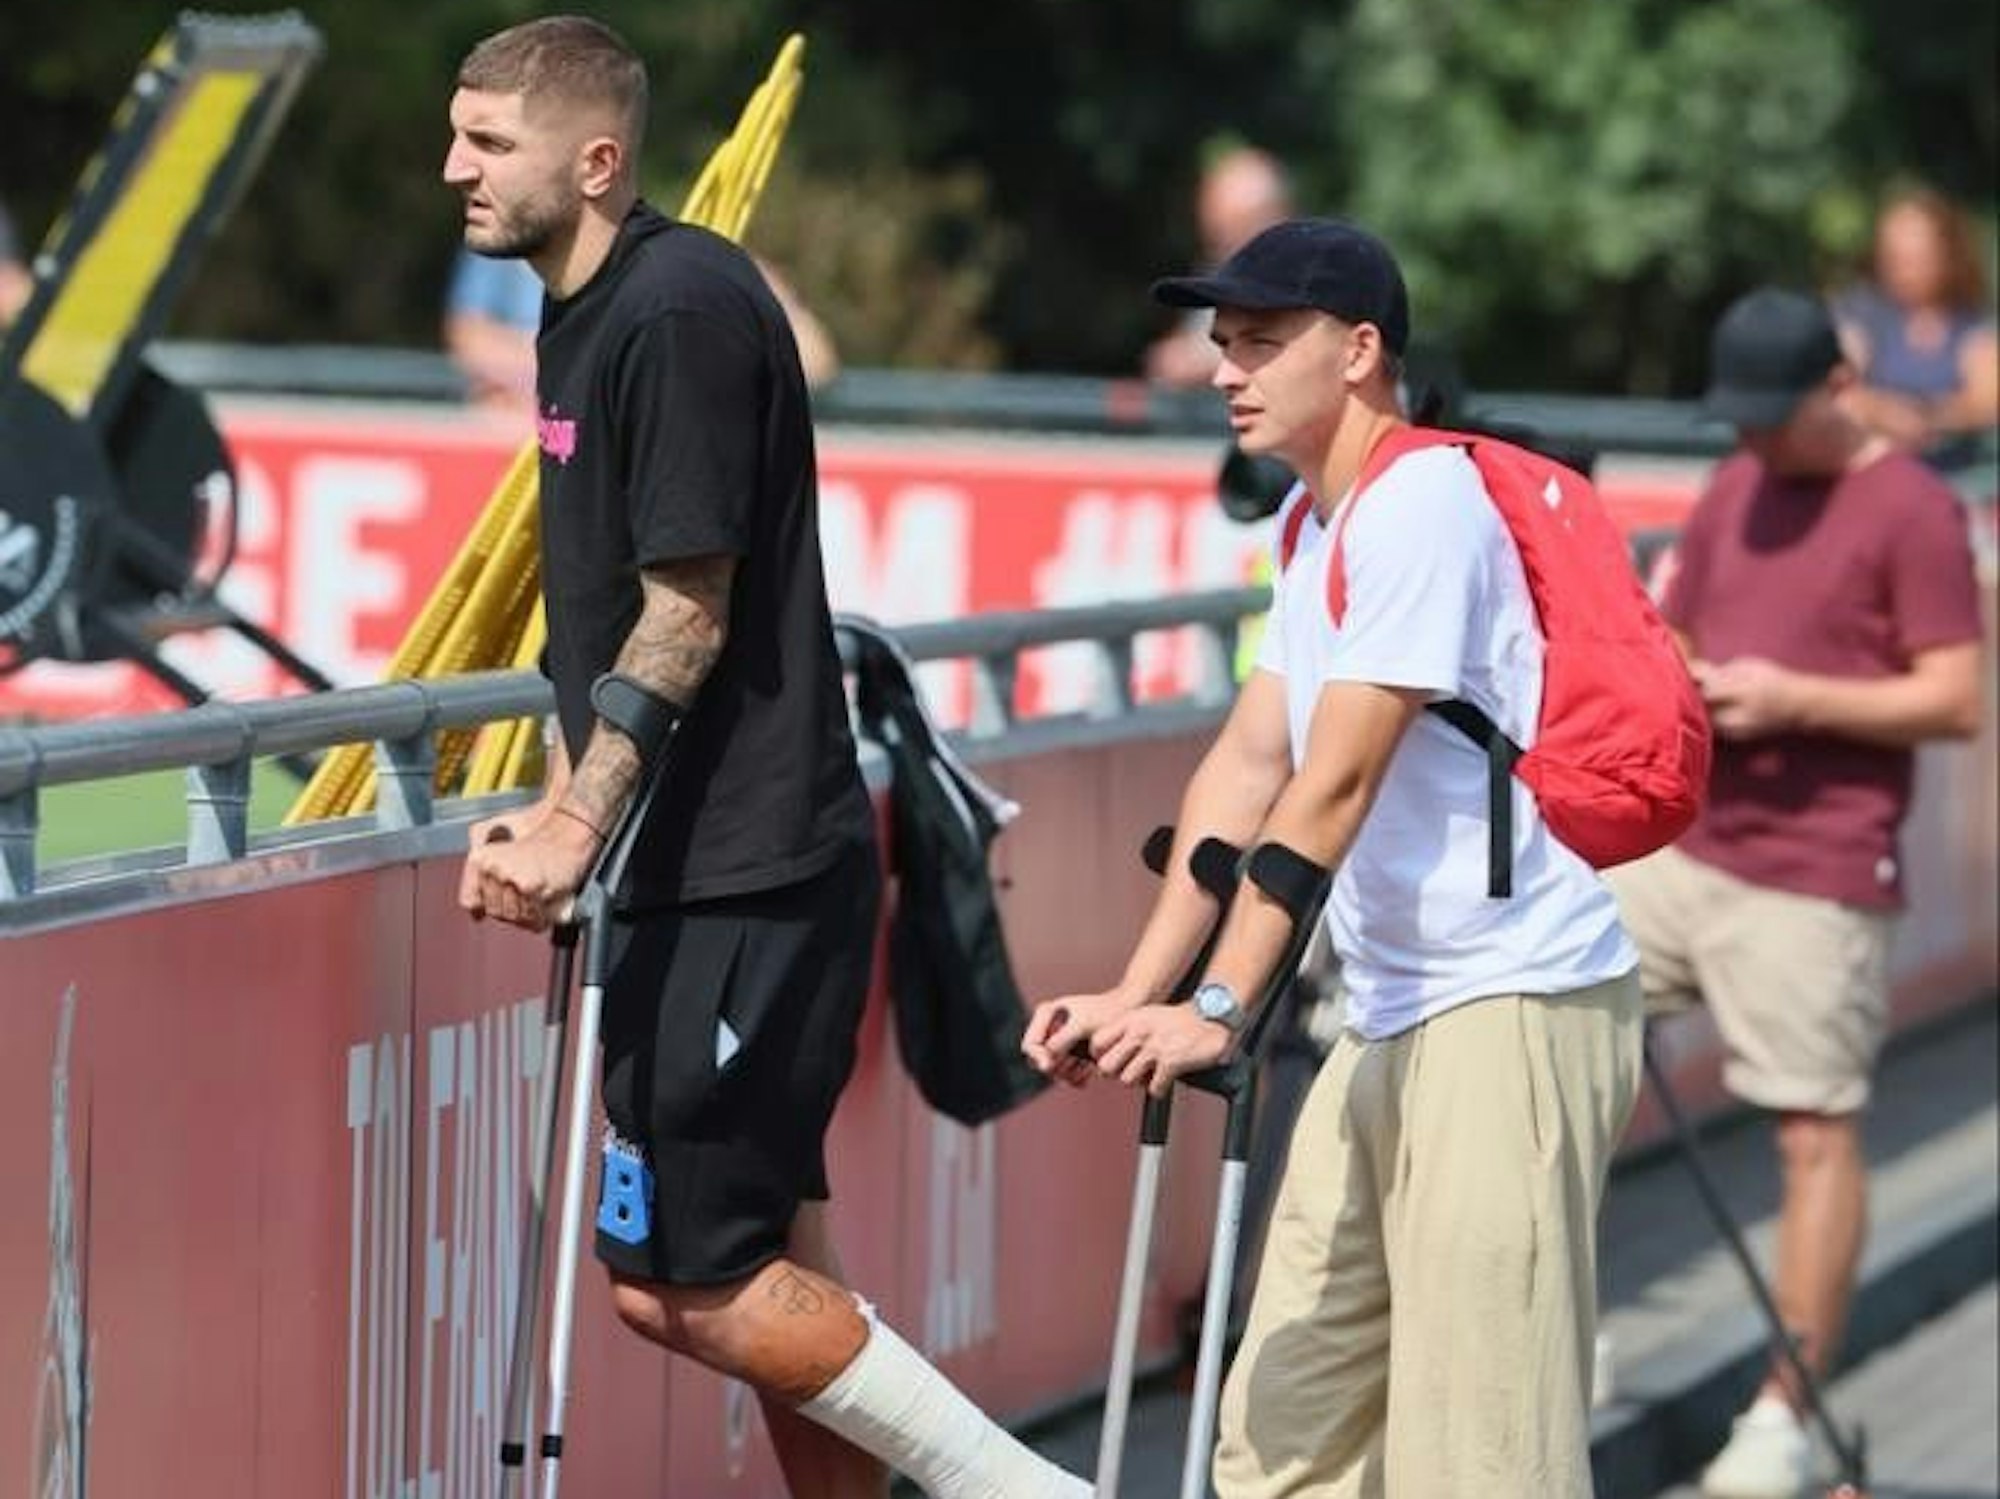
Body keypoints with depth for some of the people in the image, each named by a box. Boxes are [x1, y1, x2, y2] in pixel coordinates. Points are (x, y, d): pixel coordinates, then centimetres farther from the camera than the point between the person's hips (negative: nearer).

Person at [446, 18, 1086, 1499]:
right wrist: (557, 811, 15)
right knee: (768, 1264, 12)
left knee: (683, 1282, -8)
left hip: (746, 878, -10)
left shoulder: (680, 310, -16)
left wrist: (577, 831, -21)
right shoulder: (586, 318, 14)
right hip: (707, 871, 10)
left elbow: (688, 614, -20)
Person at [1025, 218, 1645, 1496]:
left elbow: (1336, 783, -21)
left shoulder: (1424, 501, -14)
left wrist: (1218, 1008, -24)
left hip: (1513, 1005, -10)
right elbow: (1250, 766, 12)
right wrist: (1137, 992, 4)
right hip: (1392, 1019, 10)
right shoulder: (1310, 525, 16)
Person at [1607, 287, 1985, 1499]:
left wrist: (1794, 698, -19)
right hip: (1677, 842, 7)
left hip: (1813, 881, -7)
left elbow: (1957, 701, -11)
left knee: (1817, 1132, -4)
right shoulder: (1735, 488, 15)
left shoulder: (1913, 511, -7)